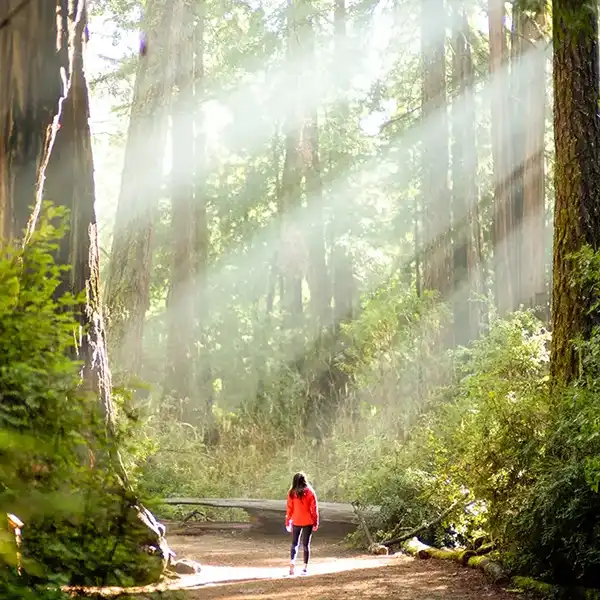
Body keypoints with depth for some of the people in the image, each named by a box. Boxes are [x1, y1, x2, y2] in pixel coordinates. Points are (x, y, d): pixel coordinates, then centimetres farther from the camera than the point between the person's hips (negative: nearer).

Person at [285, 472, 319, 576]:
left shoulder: (292, 493, -2)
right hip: (308, 522, -1)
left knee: (294, 544, 11)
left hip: (296, 522, 1)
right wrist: (316, 523, 4)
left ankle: (292, 563, -11)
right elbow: (314, 508, -3)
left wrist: (288, 523, 6)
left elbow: (289, 509, 0)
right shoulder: (310, 492, -4)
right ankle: (305, 567, 5)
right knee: (306, 544, 7)